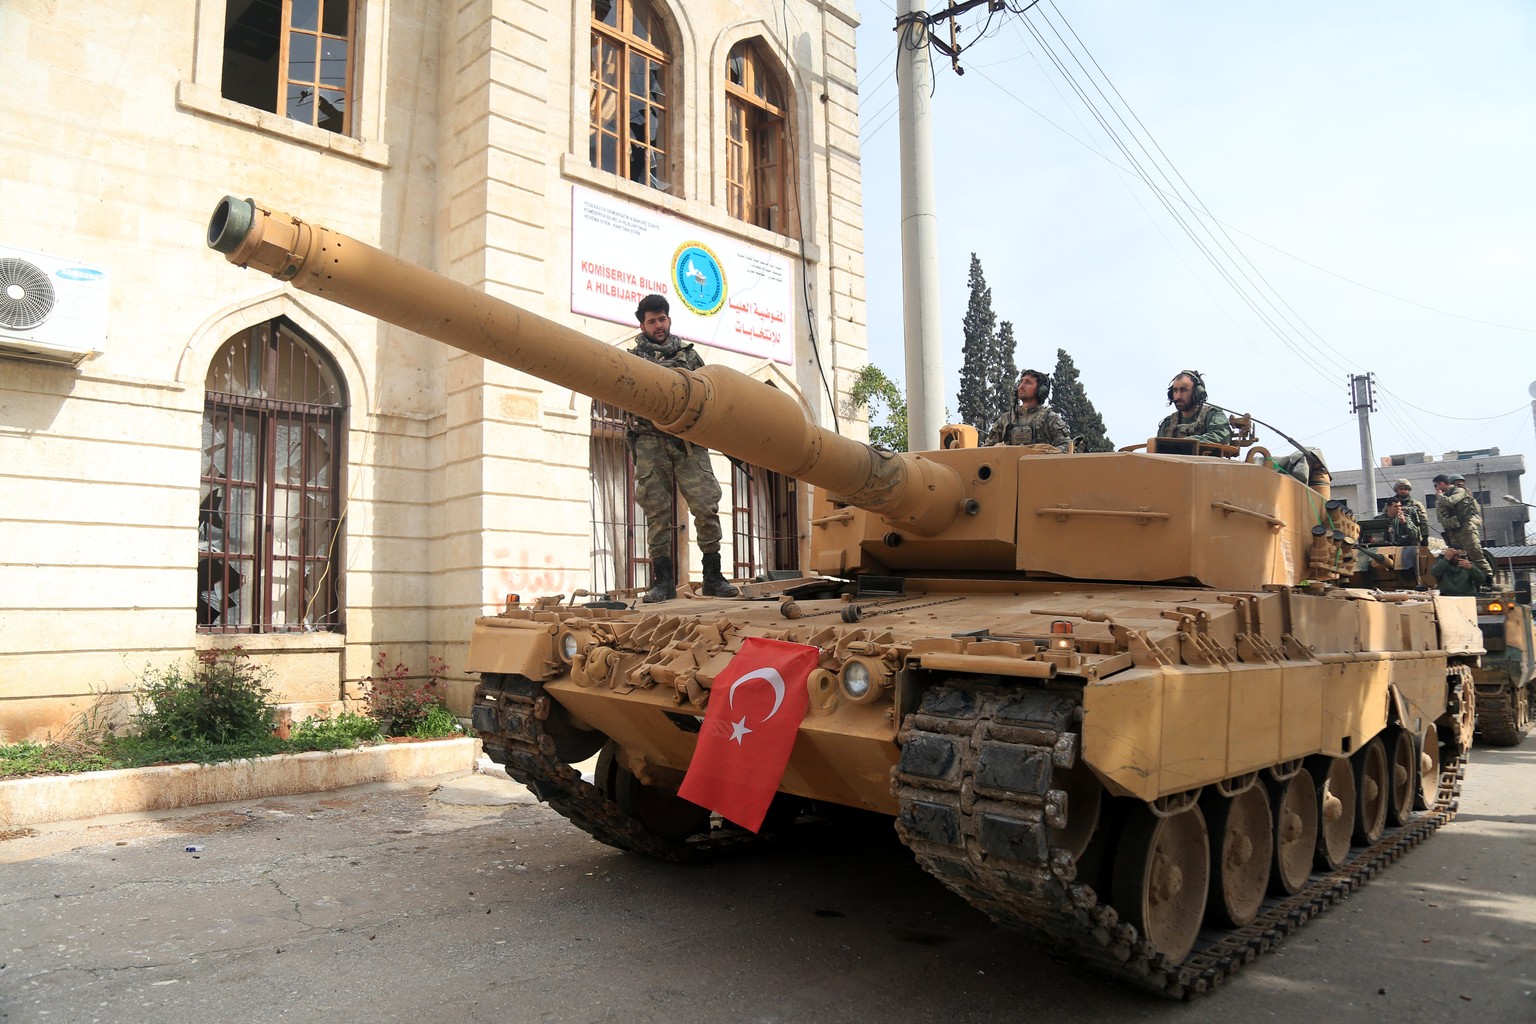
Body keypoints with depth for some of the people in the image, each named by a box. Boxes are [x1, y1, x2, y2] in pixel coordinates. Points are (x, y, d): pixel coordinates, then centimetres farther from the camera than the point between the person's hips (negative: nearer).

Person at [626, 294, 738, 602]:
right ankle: (663, 581, 3)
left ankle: (712, 577, 0)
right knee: (657, 511, -2)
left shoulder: (689, 354, 20)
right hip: (650, 441, -1)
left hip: (687, 441, 1)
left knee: (706, 505, -9)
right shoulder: (635, 357, 14)